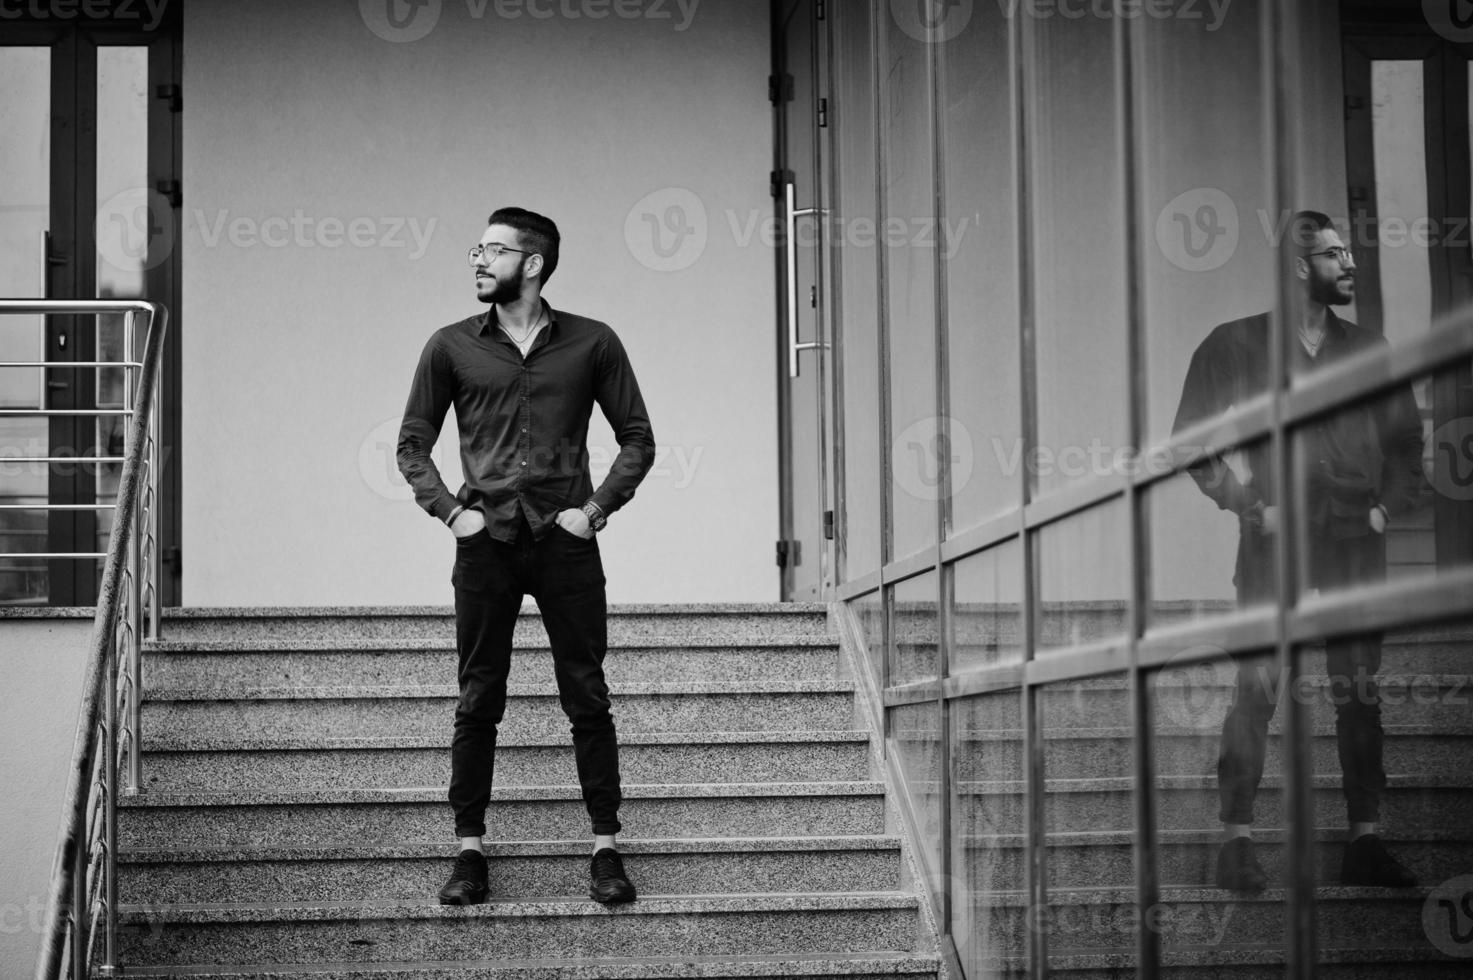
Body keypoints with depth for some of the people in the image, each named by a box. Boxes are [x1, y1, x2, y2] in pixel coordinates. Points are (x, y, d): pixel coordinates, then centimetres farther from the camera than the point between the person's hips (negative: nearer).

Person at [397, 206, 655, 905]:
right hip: (485, 541, 1)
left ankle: (605, 849, 6)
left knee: (588, 698, 0)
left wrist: (596, 508, -3)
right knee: (477, 702, 2)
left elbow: (637, 437, 9)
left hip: (566, 540, -1)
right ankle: (470, 852, 8)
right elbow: (412, 444, 12)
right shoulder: (451, 347, 7)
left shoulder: (591, 344, 5)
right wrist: (450, 510, -1)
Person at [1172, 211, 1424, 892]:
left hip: (1356, 539, 4)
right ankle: (1237, 842, -5)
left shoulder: (1370, 350, 16)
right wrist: (1252, 506, -8)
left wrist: (1388, 504, 3)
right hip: (1276, 538, -3)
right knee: (1257, 687, -9)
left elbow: (1405, 440, 19)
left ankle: (1366, 842, 6)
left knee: (1360, 690, 2)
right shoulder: (1236, 346, 4)